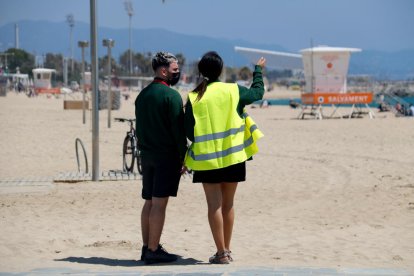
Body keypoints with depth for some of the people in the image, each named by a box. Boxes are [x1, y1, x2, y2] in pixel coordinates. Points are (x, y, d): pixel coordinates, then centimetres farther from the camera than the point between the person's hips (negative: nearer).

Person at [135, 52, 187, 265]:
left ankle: (147, 247, 15)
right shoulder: (171, 95, -12)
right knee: (159, 203, -7)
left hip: (147, 155, 8)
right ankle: (153, 251, -7)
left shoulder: (142, 95, 13)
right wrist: (184, 156, -7)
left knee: (149, 202, 12)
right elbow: (178, 129, -14)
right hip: (167, 155, -8)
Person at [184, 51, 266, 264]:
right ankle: (226, 250, 21)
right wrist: (258, 70, 32)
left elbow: (189, 132, -5)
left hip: (206, 159, -2)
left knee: (214, 205, 1)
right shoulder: (233, 90, -2)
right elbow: (258, 92, 16)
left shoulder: (193, 98, -6)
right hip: (232, 156, 2)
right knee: (228, 205, 13)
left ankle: (221, 253, -3)